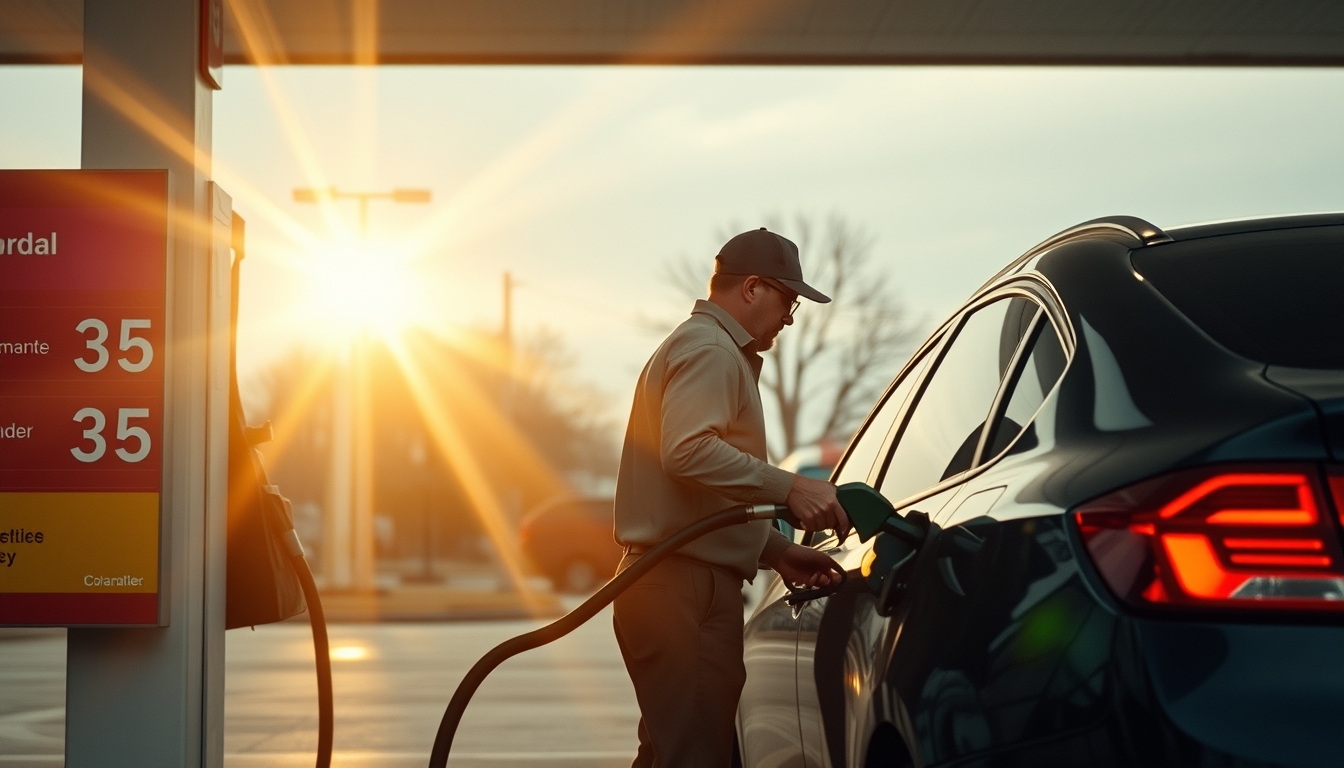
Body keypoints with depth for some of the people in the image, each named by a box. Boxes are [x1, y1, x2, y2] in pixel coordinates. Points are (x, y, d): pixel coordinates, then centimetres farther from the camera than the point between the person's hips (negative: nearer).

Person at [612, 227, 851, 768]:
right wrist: (788, 488, -25)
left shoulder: (708, 347, 28)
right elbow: (688, 450, -23)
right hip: (686, 587, -11)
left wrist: (775, 551, 21)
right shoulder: (710, 349, -6)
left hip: (676, 586, 11)